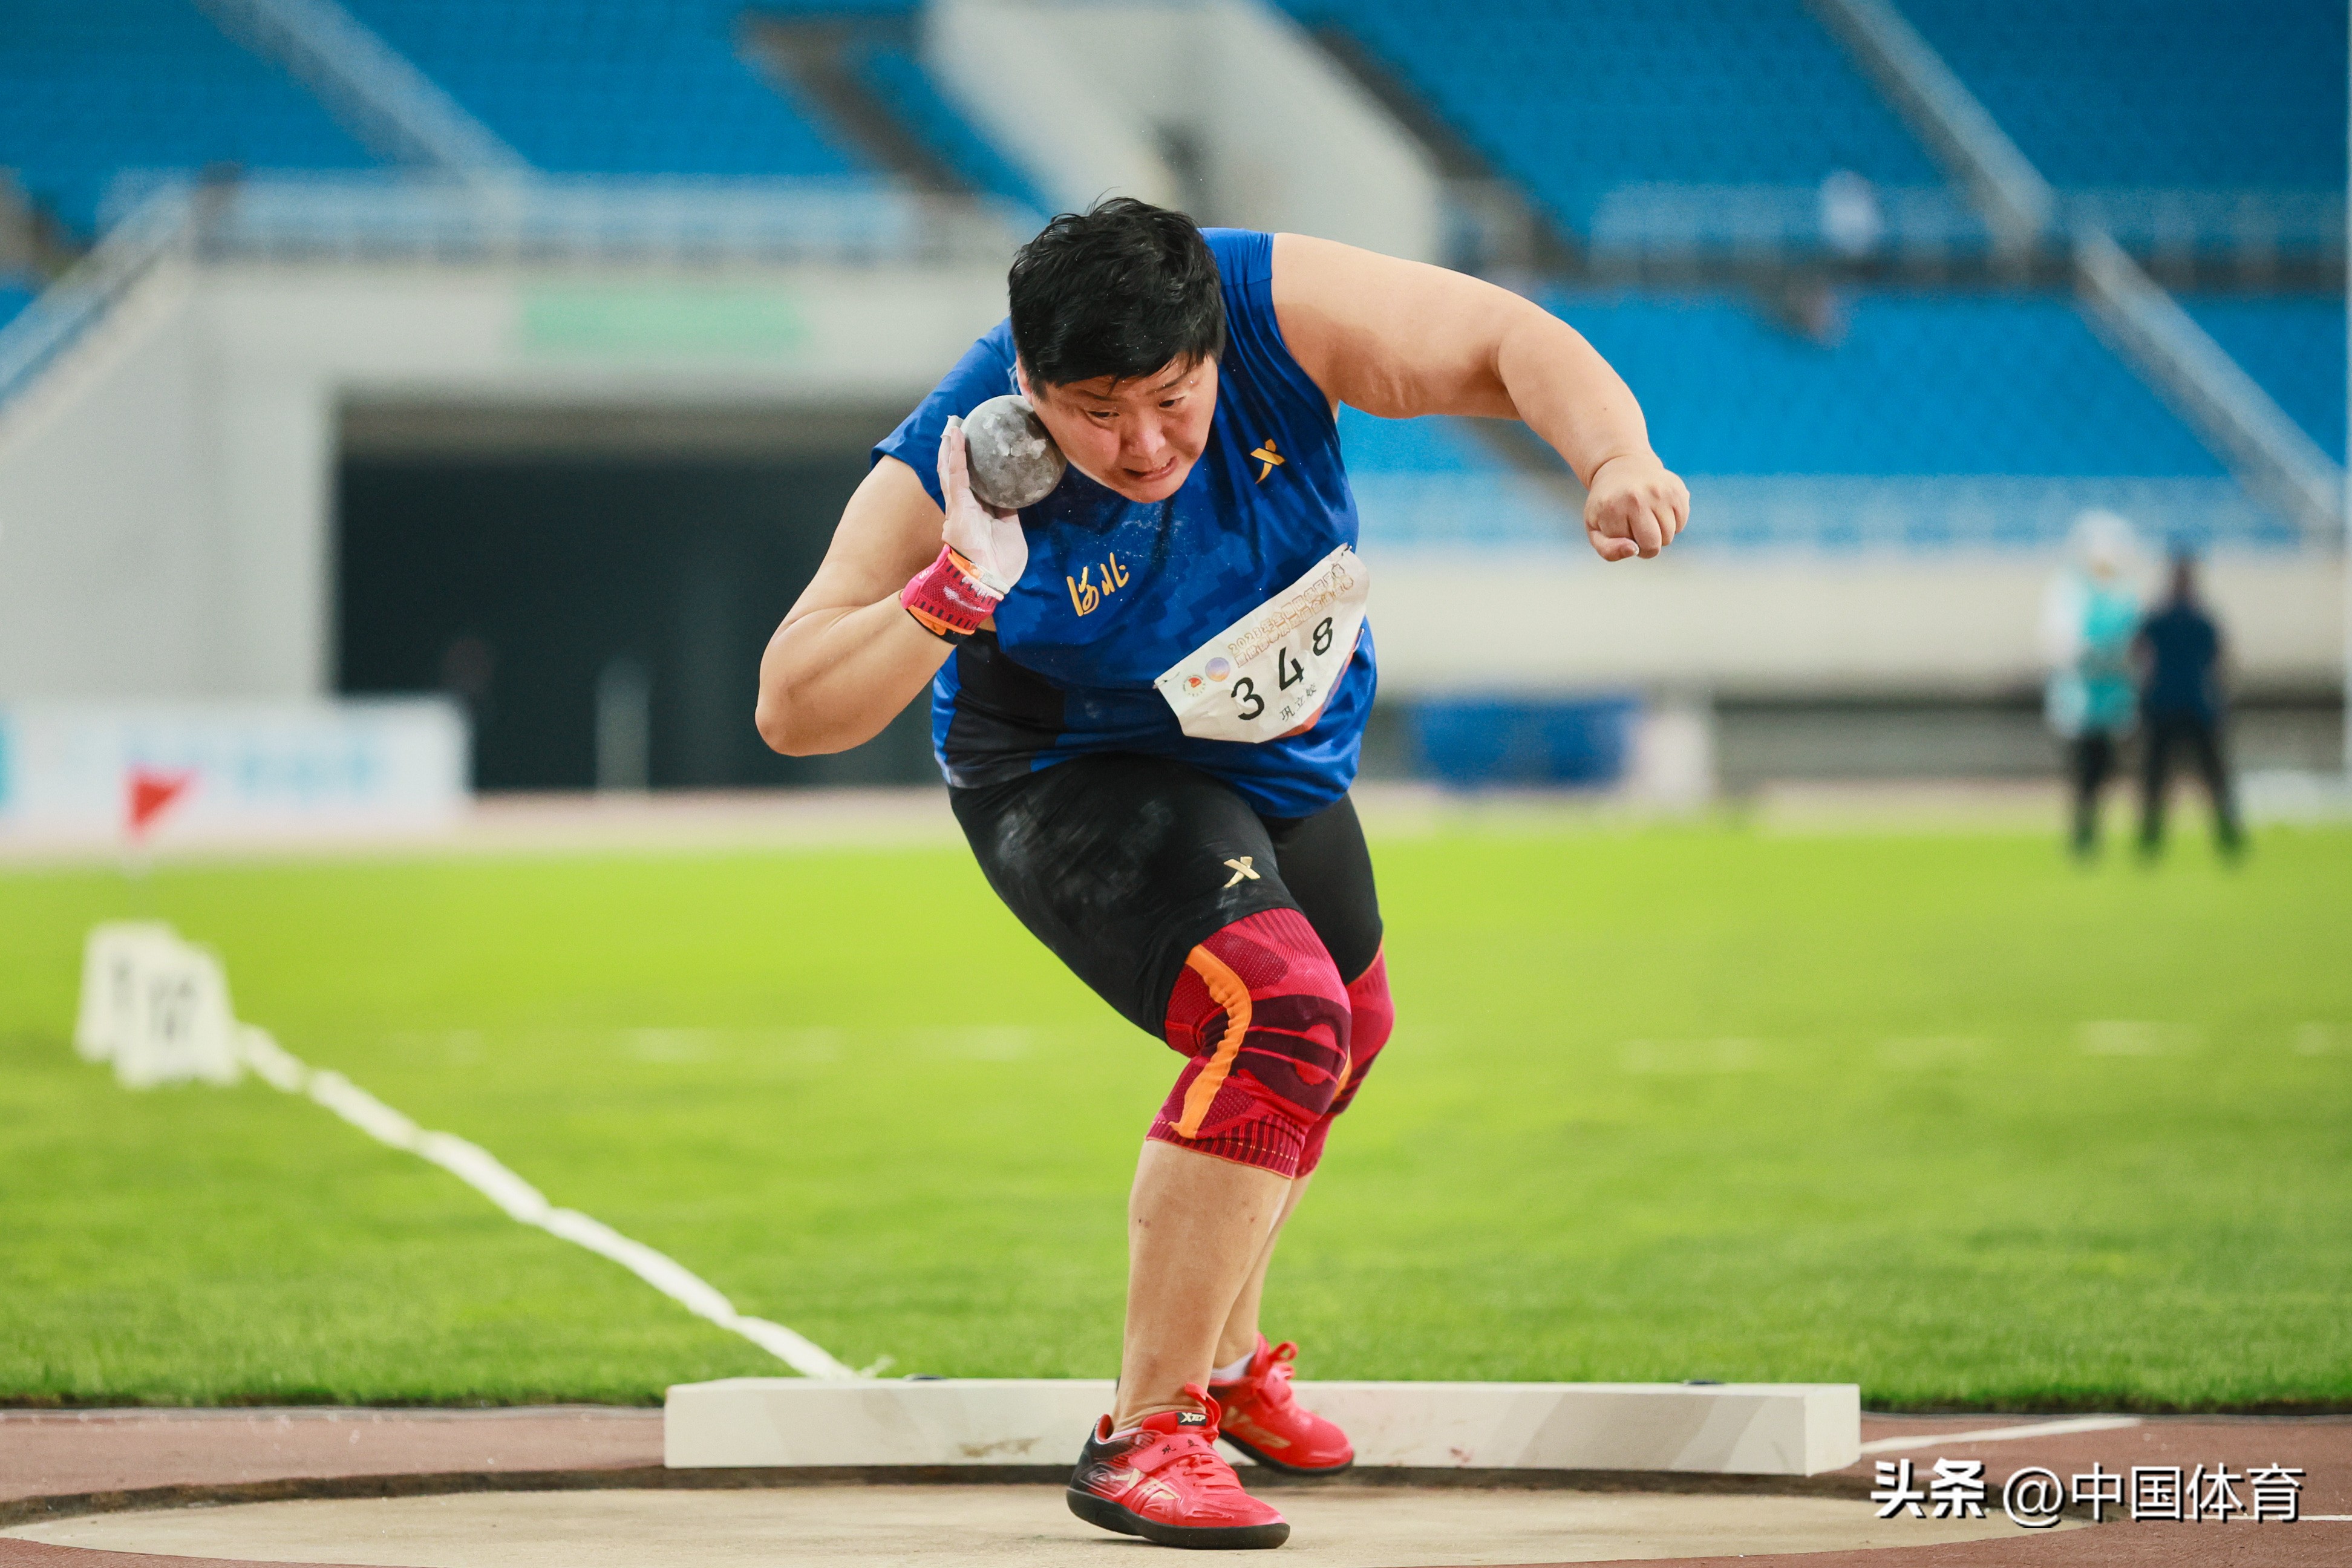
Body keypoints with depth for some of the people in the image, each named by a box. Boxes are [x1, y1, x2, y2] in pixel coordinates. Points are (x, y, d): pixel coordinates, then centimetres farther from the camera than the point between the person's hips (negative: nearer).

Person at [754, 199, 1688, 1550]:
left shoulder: (1279, 311, -27)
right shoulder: (956, 469, -32)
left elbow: (1508, 344, -27)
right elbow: (793, 713, -30)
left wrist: (1616, 459, -46)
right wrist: (955, 594, -45)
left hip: (1288, 765, 6)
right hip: (1077, 777, -6)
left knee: (1346, 1035, 26)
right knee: (1280, 1011, -30)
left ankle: (1227, 1361, 52)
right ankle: (1145, 1436, -25)